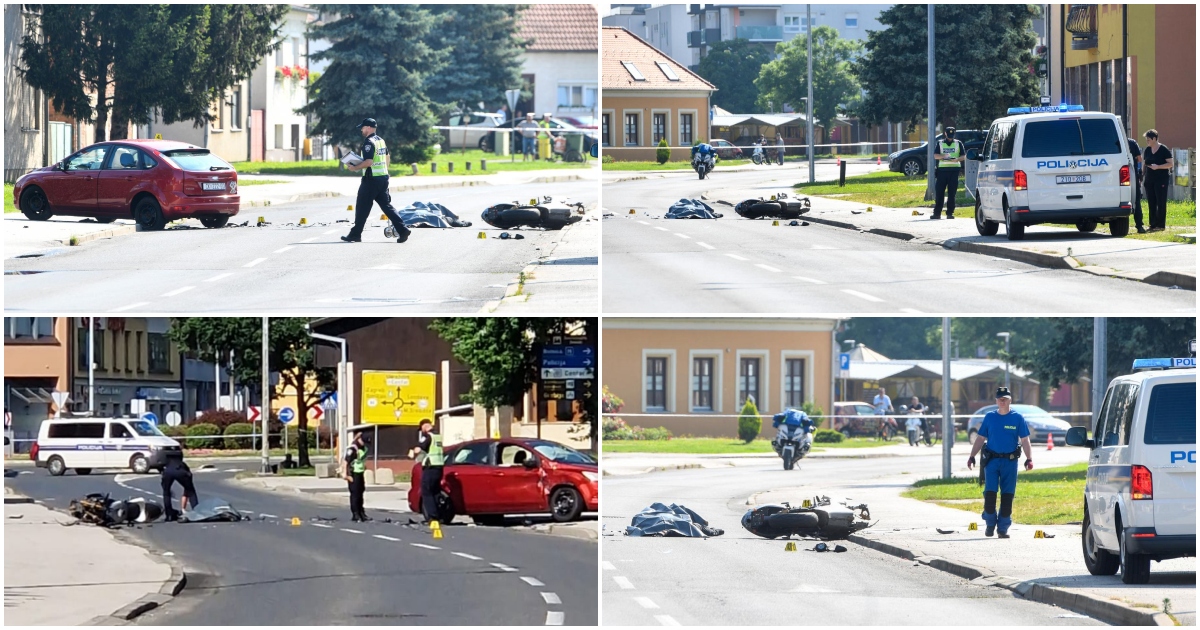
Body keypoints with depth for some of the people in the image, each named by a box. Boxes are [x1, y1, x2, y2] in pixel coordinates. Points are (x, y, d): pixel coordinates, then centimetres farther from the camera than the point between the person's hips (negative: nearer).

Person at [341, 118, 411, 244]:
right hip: (383, 177, 9)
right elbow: (387, 159, 22)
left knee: (362, 208, 1)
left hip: (371, 179, -9)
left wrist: (355, 168, -12)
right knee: (386, 205, 8)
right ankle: (402, 229, -2)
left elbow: (368, 162, -23)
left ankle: (355, 234, 7)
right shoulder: (381, 141, 13)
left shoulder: (369, 142, -15)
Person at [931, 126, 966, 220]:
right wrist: (943, 156, -15)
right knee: (939, 192, -1)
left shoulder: (958, 144, 11)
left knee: (952, 193, -3)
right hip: (942, 169, 1)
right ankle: (937, 213, 2)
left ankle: (950, 213, 1)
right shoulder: (940, 143, 12)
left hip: (954, 170, -1)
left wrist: (957, 159, -13)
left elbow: (964, 156, 8)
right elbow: (935, 156, 5)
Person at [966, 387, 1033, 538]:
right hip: (992, 460, 1)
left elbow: (1025, 440, 2)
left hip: (1010, 461, -1)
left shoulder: (1017, 418, 3)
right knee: (989, 493, -7)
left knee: (1007, 495, 0)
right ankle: (990, 524, 8)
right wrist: (972, 456, 5)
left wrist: (1029, 458, -10)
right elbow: (981, 439, 12)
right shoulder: (989, 417, 8)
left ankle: (1003, 527, 8)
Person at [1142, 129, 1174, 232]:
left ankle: (1161, 225, -4)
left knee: (1160, 202, -6)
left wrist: (1157, 166, -19)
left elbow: (1171, 164, -9)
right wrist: (1142, 176, 9)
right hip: (1150, 179, 6)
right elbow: (1144, 164, 20)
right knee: (1151, 202, 4)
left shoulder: (1164, 150, -6)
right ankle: (1153, 224, 8)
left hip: (1161, 180, -6)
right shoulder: (1147, 150, 12)